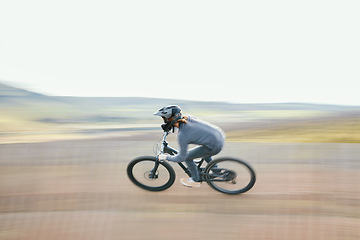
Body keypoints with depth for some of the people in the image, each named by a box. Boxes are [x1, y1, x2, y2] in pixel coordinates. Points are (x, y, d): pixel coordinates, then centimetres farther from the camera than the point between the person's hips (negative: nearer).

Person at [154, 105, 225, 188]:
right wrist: (169, 128, 31)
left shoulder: (182, 135, -20)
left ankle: (196, 180, 26)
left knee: (187, 157, 7)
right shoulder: (188, 118, 0)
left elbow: (181, 157, -10)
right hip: (220, 135, 8)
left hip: (215, 146, -8)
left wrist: (166, 157, 5)